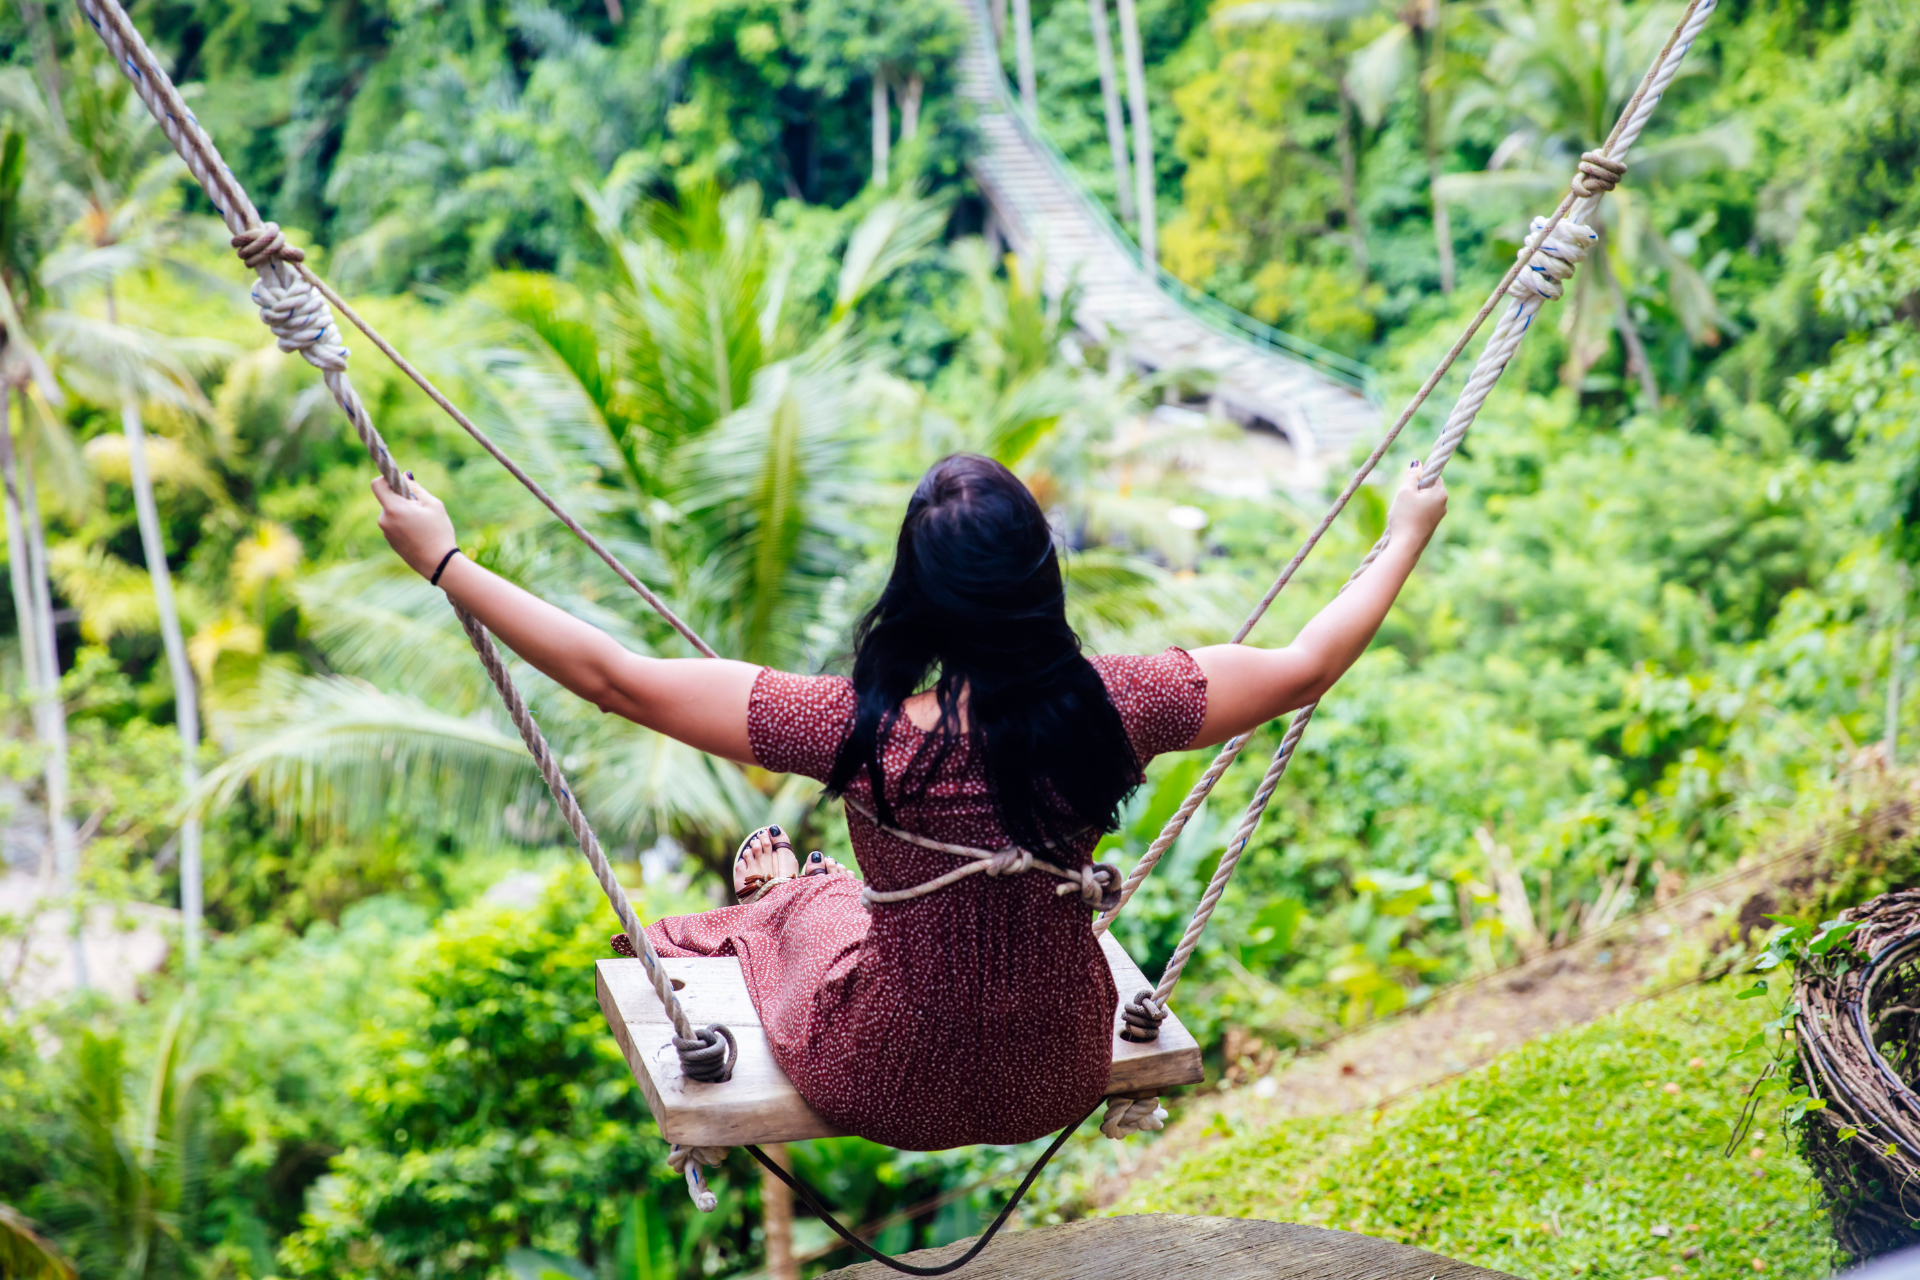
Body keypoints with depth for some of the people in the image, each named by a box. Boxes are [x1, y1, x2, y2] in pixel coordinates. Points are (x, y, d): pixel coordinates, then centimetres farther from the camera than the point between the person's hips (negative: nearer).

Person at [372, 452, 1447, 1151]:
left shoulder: (861, 730, -29)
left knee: (805, 895, 28)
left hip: (890, 1087, -2)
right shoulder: (1107, 712, -23)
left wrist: (443, 560, -11)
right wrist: (1409, 535, 10)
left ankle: (770, 898, 63)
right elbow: (1307, 667, -6)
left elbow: (614, 679, -22)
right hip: (1062, 1080, 3)